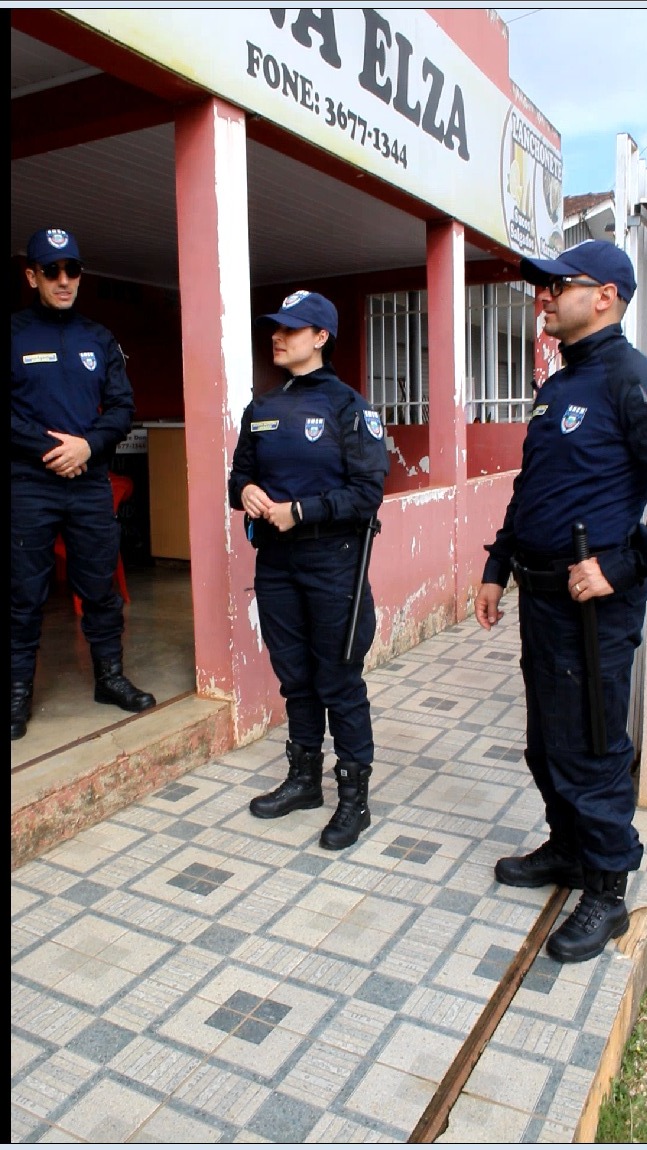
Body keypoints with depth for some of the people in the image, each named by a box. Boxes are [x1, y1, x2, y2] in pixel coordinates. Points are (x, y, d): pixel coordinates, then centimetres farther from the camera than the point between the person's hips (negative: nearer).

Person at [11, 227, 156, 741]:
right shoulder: (15, 333, 3)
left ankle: (110, 676, 23)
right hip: (28, 485, -2)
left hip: (91, 484, 3)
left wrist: (88, 444, -11)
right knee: (26, 593, 2)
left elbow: (123, 407, 5)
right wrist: (48, 448, -15)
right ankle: (20, 690, 14)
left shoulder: (100, 339, 12)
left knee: (101, 587, 9)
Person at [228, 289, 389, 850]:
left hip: (332, 560, -6)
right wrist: (245, 491, -6)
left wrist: (299, 511, -19)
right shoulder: (262, 408, 11)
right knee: (294, 677, 16)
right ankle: (304, 777, 32)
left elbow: (367, 492, -13)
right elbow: (241, 472, 17)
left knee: (339, 683, 2)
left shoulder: (348, 406, -7)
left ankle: (354, 797, 16)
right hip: (275, 559, 6)